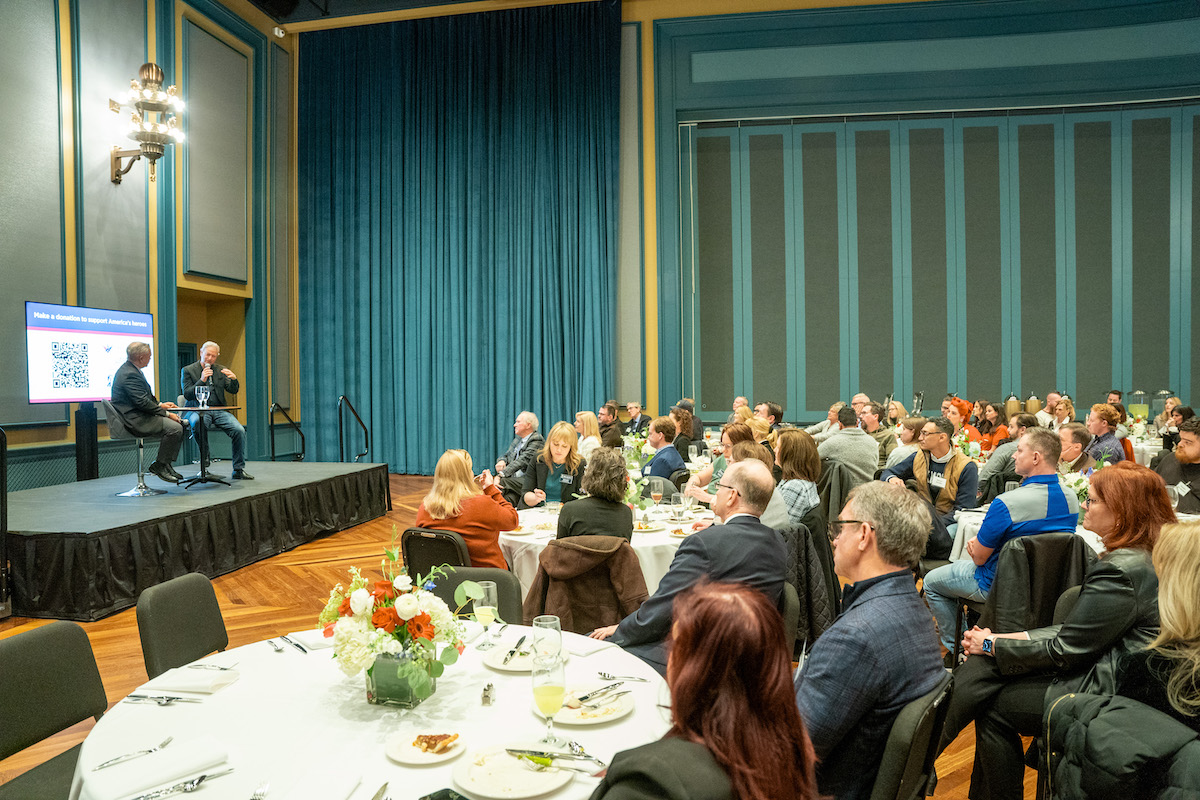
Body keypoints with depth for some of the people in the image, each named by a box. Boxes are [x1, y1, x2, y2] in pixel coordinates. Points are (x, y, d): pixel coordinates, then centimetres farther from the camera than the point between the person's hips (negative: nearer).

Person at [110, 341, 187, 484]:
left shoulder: (129, 370, 15)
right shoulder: (130, 375, -19)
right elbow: (142, 402, -24)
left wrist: (160, 404, 10)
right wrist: (166, 414, -18)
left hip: (138, 415, 11)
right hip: (135, 420, -11)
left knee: (180, 423, 7)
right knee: (174, 428, -25)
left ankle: (166, 463, 7)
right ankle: (158, 466, -11)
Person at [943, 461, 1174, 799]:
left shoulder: (1122, 571, -23)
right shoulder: (1142, 557, 10)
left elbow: (1064, 651, -18)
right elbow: (1075, 631, 11)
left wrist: (993, 645, -6)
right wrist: (1004, 639, 3)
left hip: (1108, 694, -9)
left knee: (994, 707, -4)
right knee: (980, 667, -1)